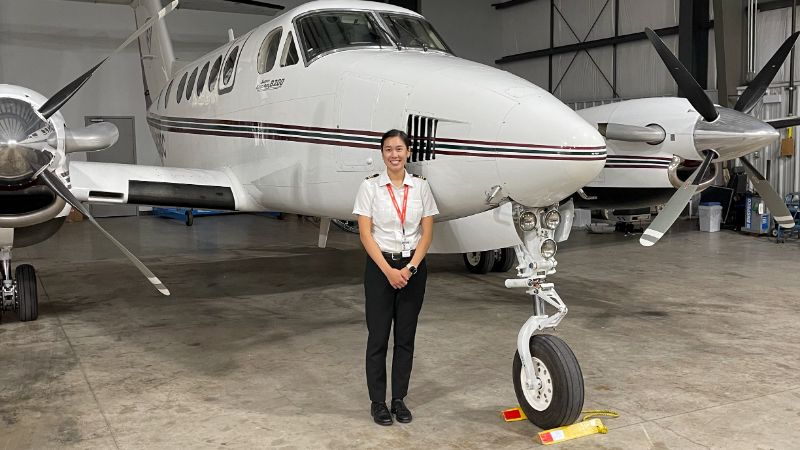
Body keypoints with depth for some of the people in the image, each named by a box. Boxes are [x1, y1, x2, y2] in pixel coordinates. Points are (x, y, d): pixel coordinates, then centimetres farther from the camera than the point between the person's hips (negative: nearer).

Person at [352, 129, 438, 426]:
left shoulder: (421, 186, 2)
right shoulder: (370, 186, -4)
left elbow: (427, 233, 1)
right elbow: (365, 234, -8)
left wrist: (410, 268, -10)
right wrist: (388, 270, -15)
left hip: (413, 267, 3)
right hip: (380, 266, -2)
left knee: (406, 336, 9)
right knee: (378, 336, 3)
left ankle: (399, 399, 22)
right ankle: (378, 402, 16)